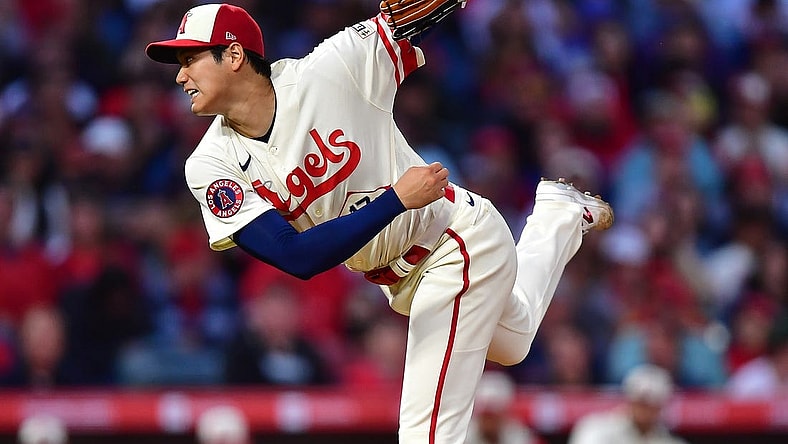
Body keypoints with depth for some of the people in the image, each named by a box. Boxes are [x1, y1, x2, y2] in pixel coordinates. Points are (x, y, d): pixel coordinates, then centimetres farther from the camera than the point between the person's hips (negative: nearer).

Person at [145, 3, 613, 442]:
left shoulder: (331, 69, -23)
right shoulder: (212, 167, -15)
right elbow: (298, 258, -23)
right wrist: (397, 199, -29)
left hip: (461, 237, -5)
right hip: (402, 279, 5)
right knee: (511, 341, 32)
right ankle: (558, 213, 50)